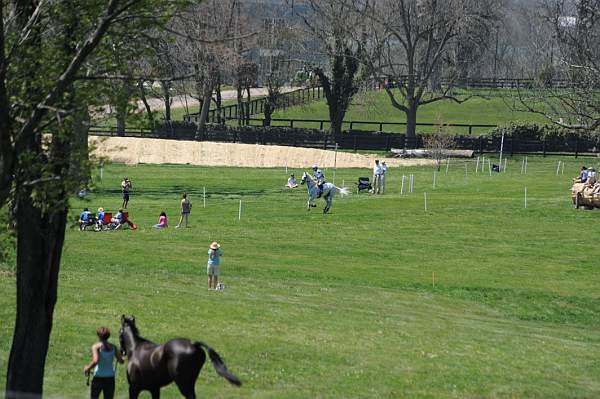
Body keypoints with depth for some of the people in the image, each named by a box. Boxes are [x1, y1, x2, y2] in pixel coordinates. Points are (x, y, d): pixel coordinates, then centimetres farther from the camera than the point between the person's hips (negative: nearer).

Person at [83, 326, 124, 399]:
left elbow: (95, 361, -24)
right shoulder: (113, 347, 2)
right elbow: (121, 361, 4)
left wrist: (88, 368, -7)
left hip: (98, 377, -3)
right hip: (110, 378, 3)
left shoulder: (96, 346, -10)